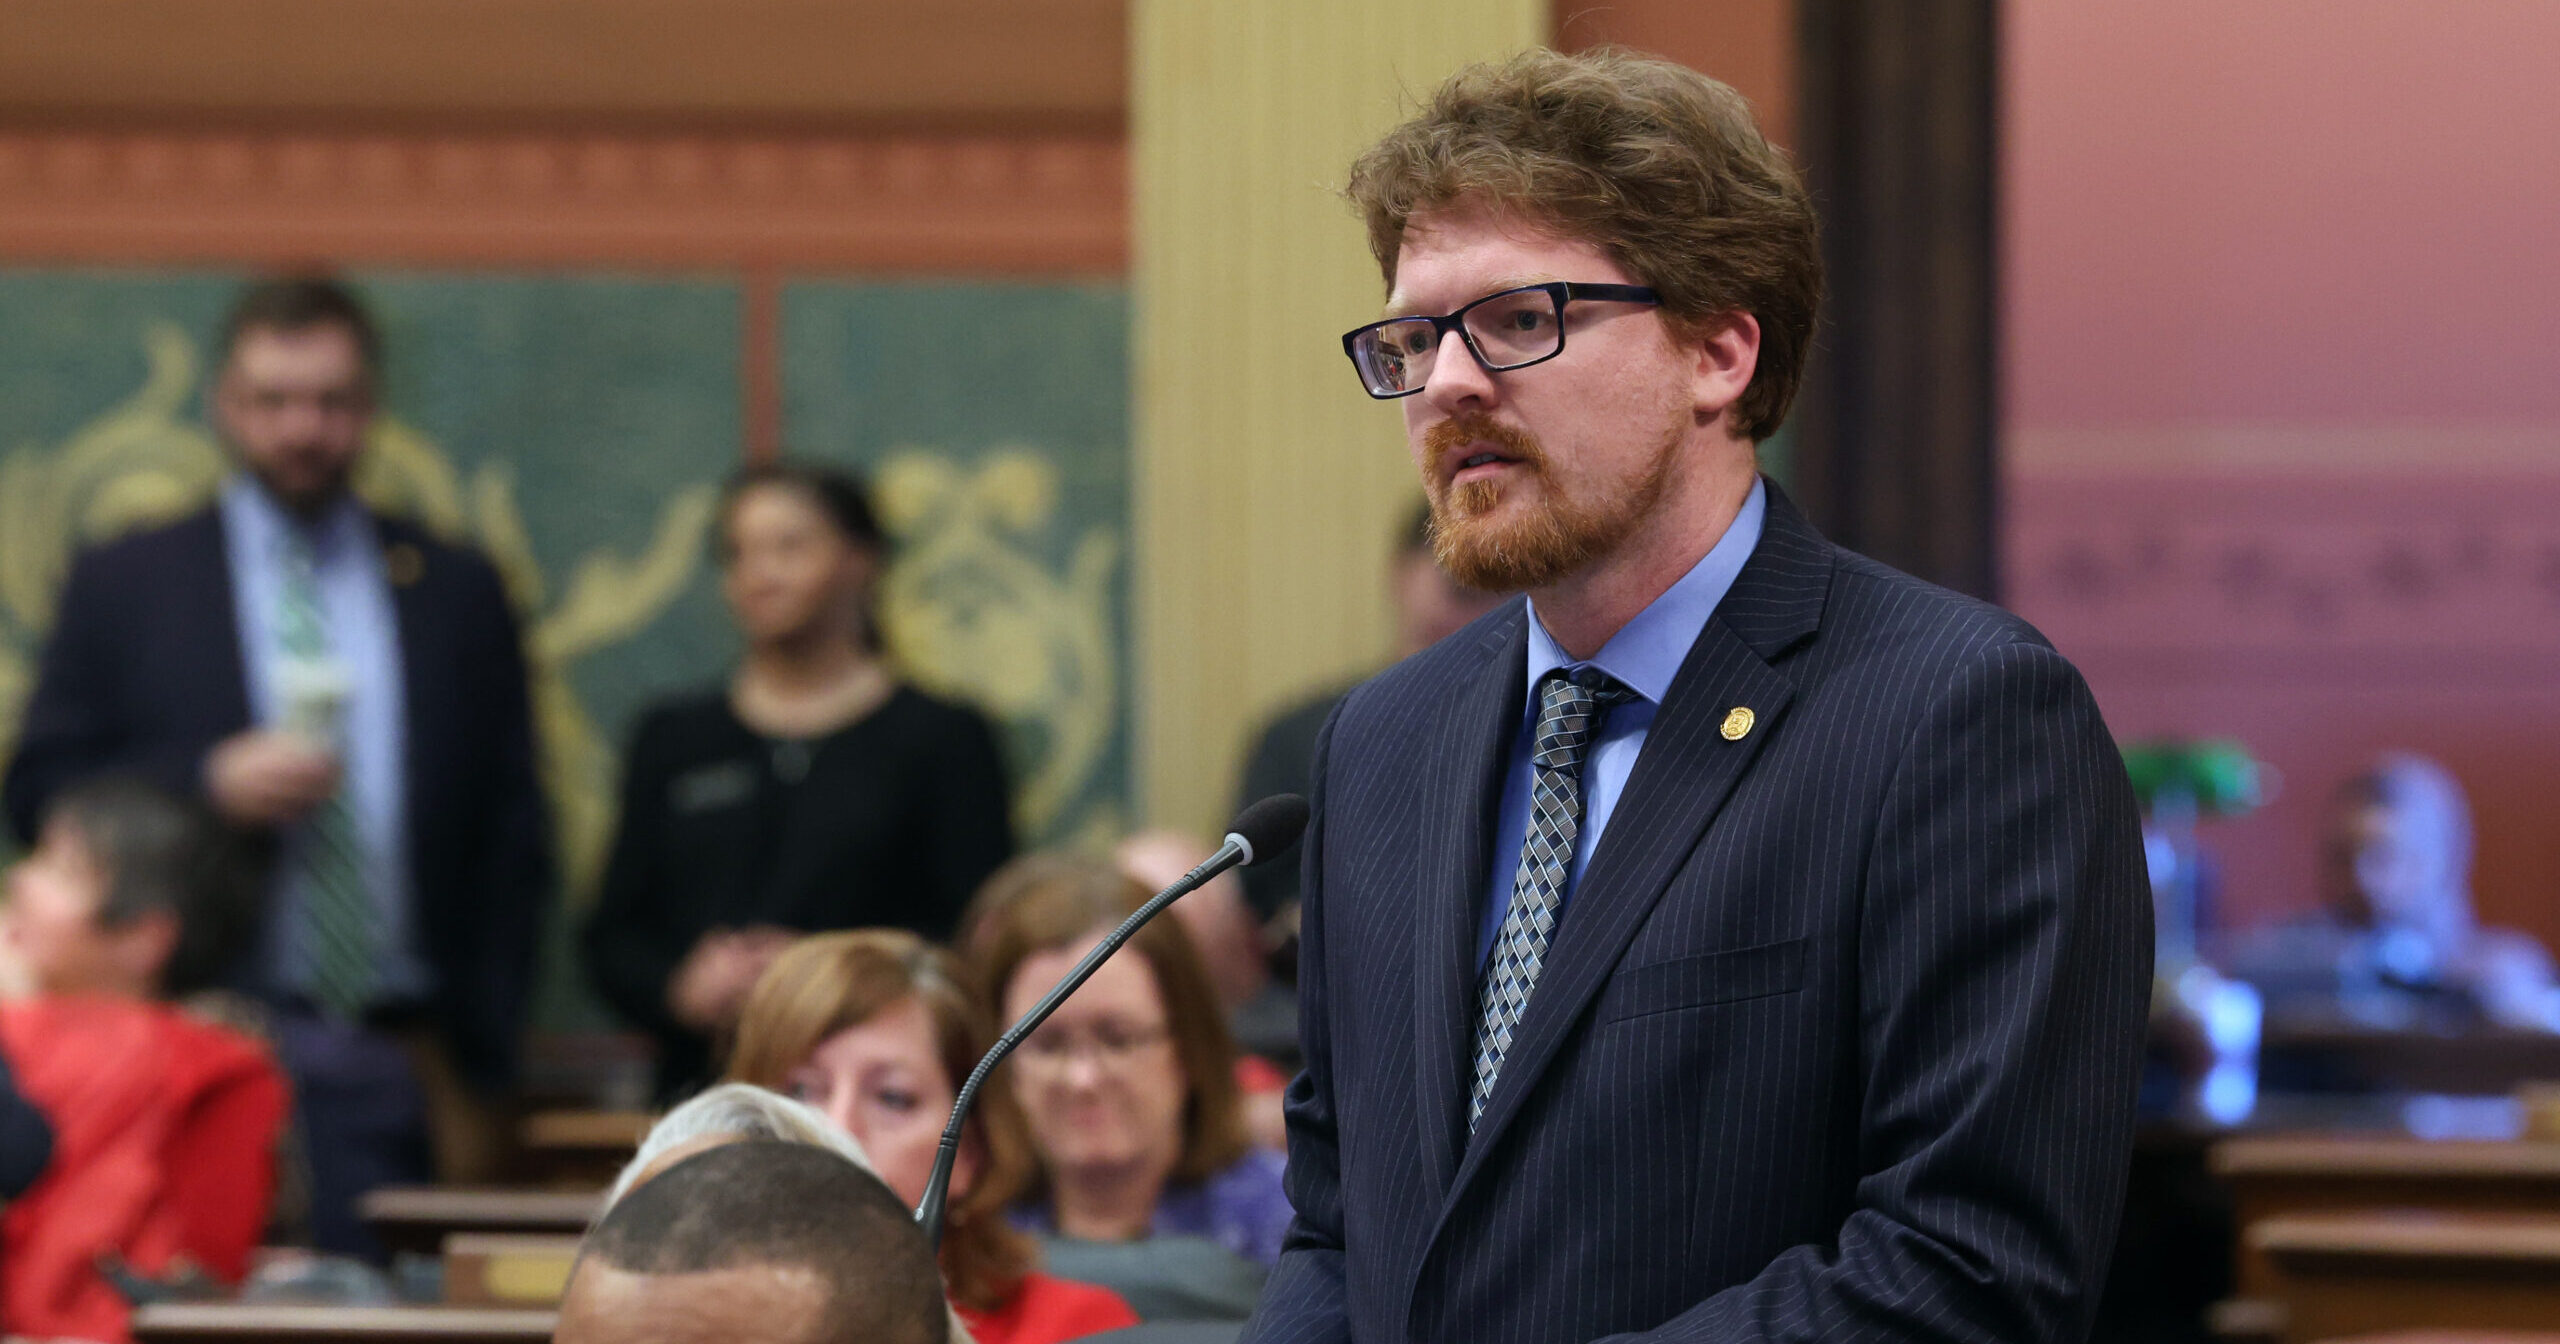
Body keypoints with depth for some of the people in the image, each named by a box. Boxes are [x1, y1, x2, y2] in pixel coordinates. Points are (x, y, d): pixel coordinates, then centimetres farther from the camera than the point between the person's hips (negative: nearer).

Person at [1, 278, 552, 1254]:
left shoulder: (456, 594, 12)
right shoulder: (125, 584, 9)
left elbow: (511, 843, 12)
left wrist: (473, 1070, 5)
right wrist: (208, 785, -12)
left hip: (389, 1069, 1)